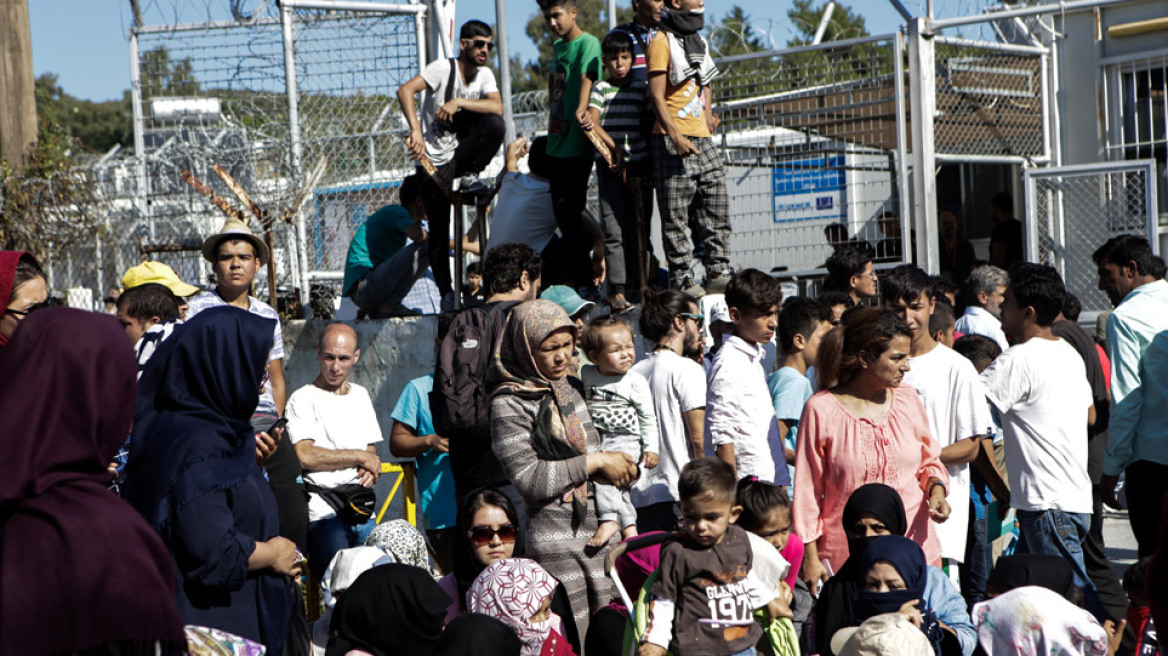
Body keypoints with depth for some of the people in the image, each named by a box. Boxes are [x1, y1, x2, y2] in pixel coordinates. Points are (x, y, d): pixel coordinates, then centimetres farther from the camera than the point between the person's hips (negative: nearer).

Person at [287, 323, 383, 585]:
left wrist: (370, 470, -1)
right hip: (324, 512, -6)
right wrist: (360, 457, -4)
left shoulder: (360, 396, 20)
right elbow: (305, 456, -12)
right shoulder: (303, 399, 0)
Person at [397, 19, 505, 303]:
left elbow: (497, 107, -17)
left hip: (461, 150, 4)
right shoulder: (443, 68, -13)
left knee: (495, 125, -26)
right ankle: (446, 293, 8)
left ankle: (466, 174, -8)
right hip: (432, 159, -4)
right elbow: (405, 90, -28)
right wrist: (415, 131, -40)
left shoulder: (485, 75, 2)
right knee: (439, 231, -5)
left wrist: (458, 102, -29)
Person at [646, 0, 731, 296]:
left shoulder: (698, 41, 19)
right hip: (673, 140, -8)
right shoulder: (662, 41, -6)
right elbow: (656, 94, -13)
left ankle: (719, 276, 10)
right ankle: (684, 281, -2)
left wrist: (707, 110, 15)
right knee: (676, 218, -4)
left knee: (716, 212, 5)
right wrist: (675, 136, -22)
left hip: (702, 139, 8)